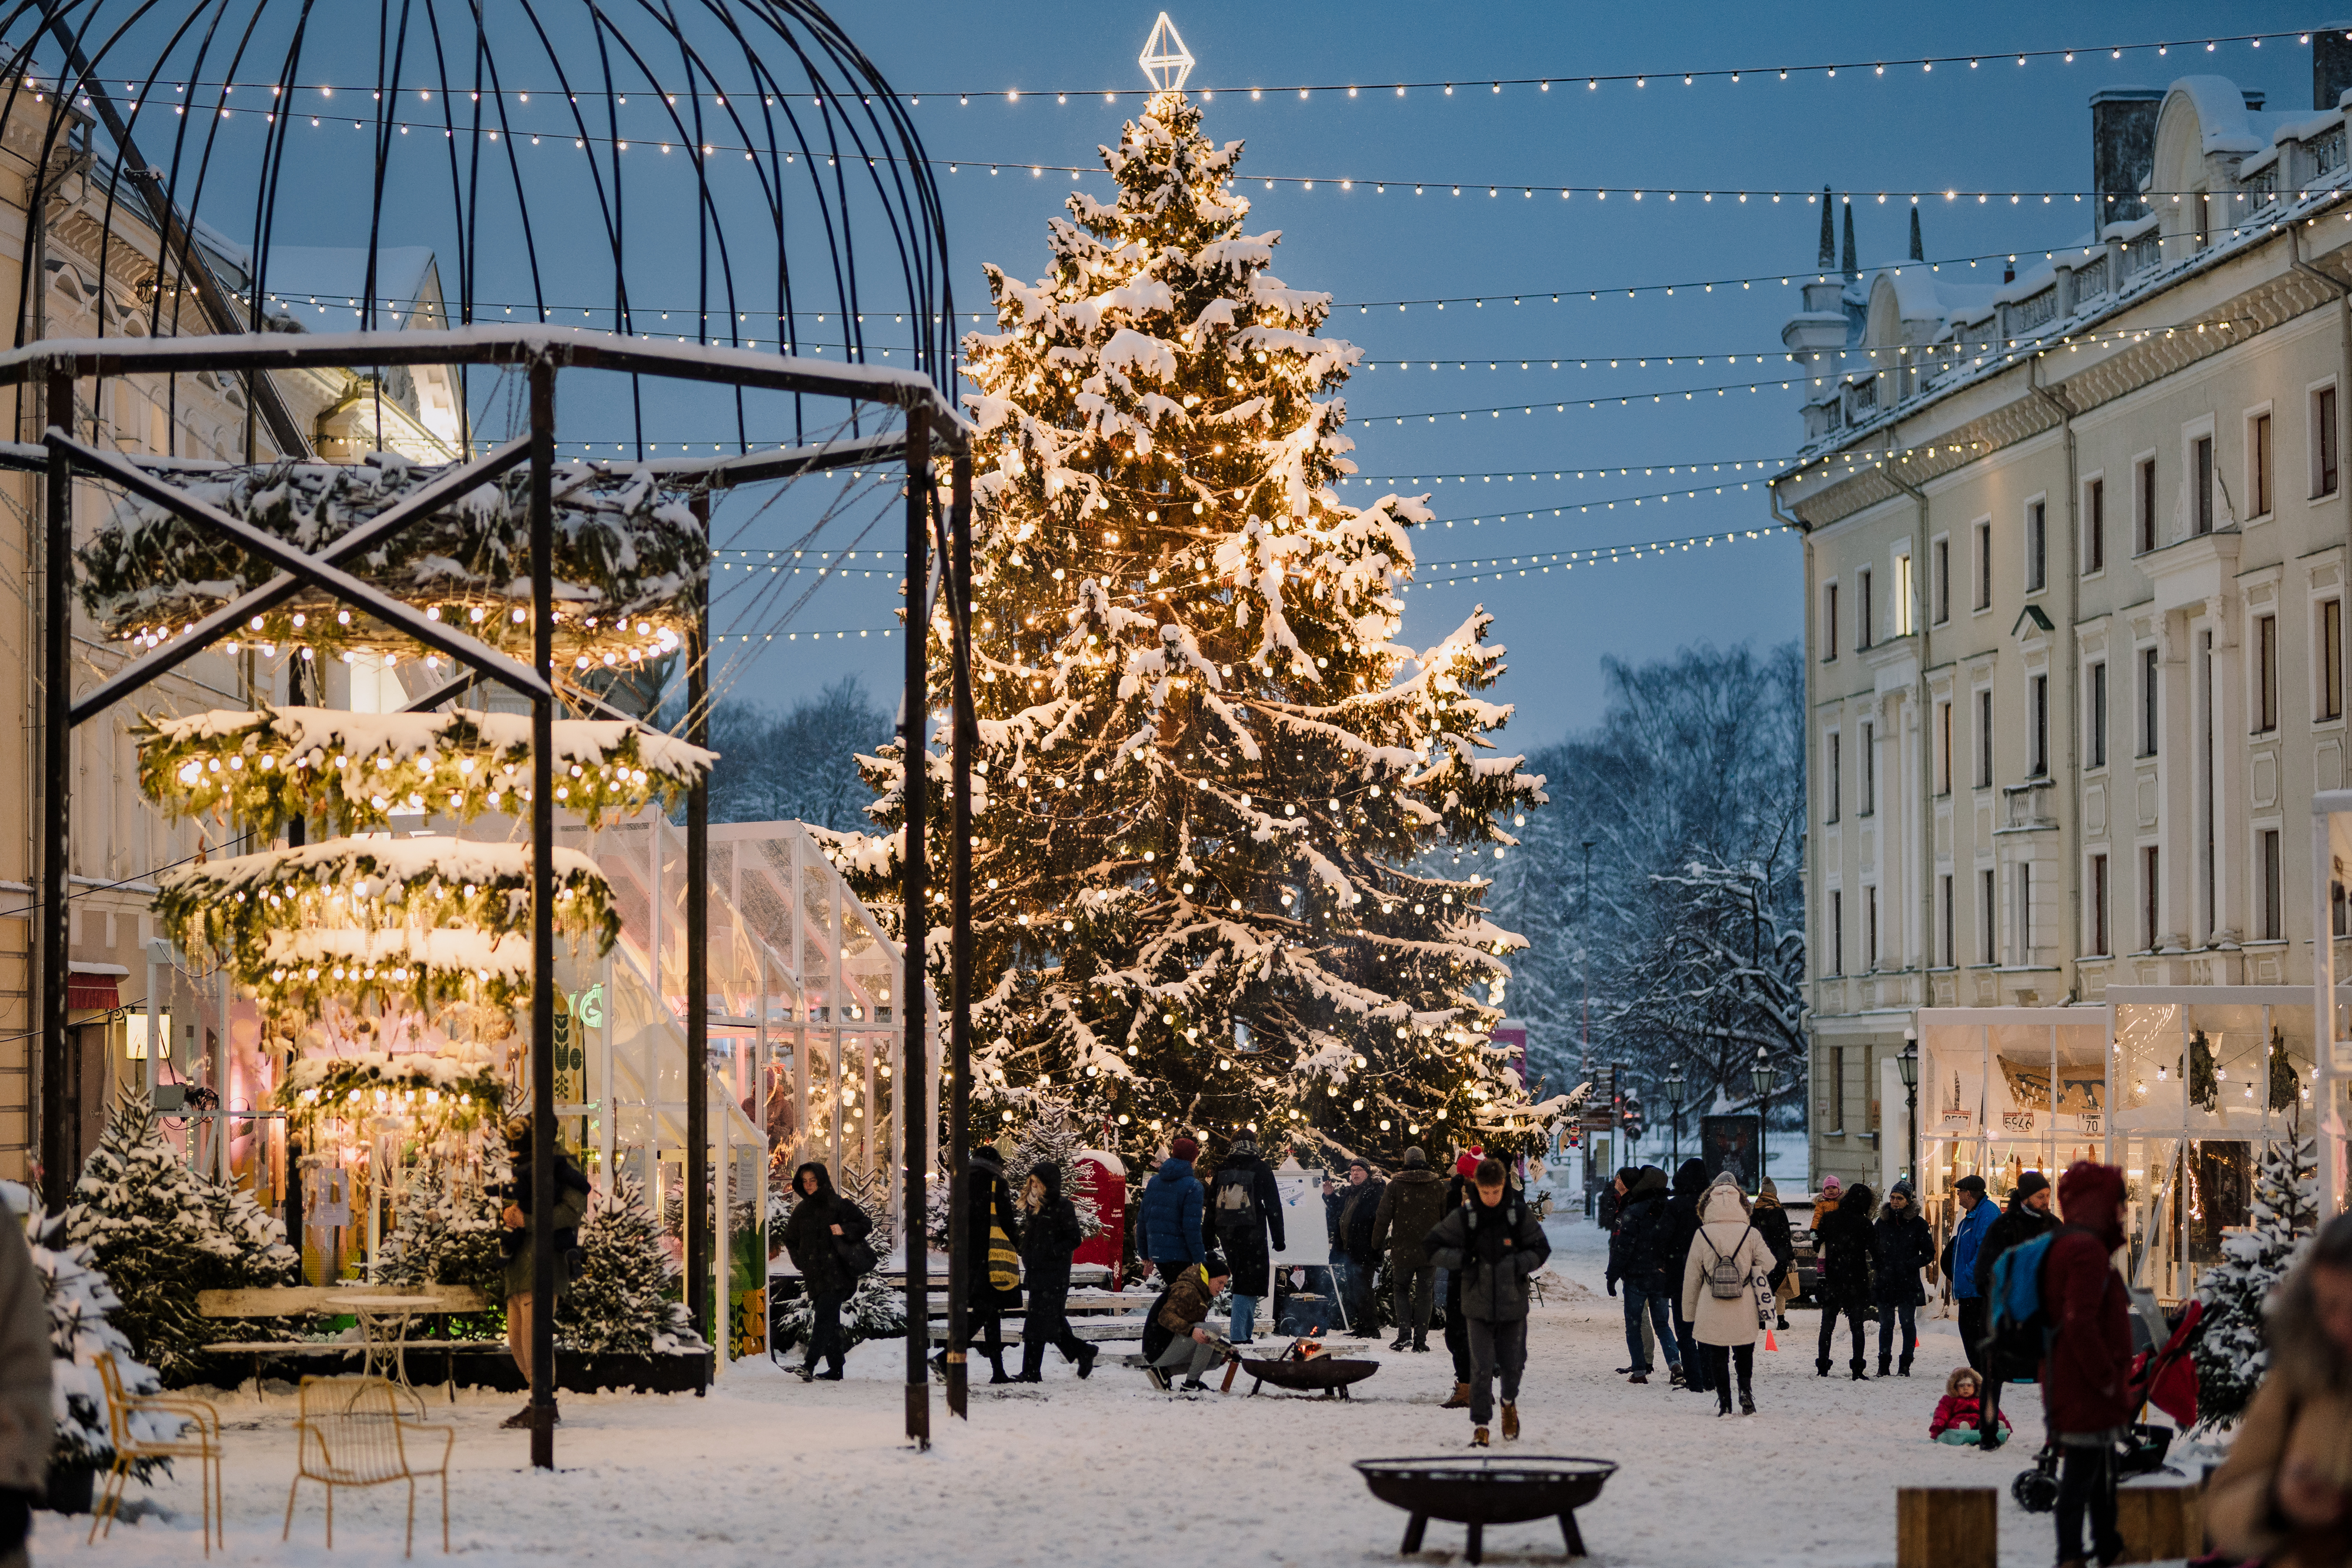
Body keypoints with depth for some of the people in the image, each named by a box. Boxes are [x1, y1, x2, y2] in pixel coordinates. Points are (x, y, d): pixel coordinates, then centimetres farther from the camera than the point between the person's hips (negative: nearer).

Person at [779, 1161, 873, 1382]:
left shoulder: (839, 1205, -1)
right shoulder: (802, 1210, 14)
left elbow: (866, 1225, 1)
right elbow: (791, 1240, 25)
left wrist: (844, 1230, -16)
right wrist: (801, 1262, 11)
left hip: (837, 1273, -6)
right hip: (815, 1276, 6)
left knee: (824, 1317, -17)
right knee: (830, 1323, 8)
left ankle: (809, 1364, -28)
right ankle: (835, 1368, 11)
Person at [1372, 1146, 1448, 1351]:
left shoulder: (1395, 1186, -4)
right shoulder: (1439, 1186, 1)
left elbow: (1383, 1217, -2)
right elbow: (1448, 1217, 7)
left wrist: (1377, 1244, 8)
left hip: (1402, 1250, -1)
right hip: (1430, 1252, 1)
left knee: (1401, 1289, 13)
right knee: (1424, 1293, 8)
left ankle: (1404, 1332, -4)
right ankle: (1420, 1339, 4)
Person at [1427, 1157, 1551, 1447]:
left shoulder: (1520, 1214, -6)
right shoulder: (1464, 1217, -7)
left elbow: (1541, 1249, 2)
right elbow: (1435, 1246, 1)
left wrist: (1519, 1263, -16)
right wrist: (1461, 1260, -14)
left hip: (1513, 1303, 1)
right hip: (1478, 1304, -1)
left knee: (1512, 1364, 10)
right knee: (1481, 1368, -6)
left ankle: (1509, 1402, 40)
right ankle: (1480, 1425, 4)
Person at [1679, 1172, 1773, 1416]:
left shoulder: (1702, 1235, -5)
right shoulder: (1751, 1233, -5)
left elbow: (1692, 1275, 0)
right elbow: (1767, 1263, -3)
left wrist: (1689, 1312, 9)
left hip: (1712, 1312, -1)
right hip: (1744, 1311, 1)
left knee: (1717, 1358, 9)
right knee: (1745, 1355, 18)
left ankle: (1724, 1403, 8)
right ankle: (1747, 1394, 6)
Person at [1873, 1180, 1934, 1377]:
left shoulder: (1917, 1223, 0)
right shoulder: (1883, 1222, 10)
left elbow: (1929, 1254, 1)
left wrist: (1909, 1265, -11)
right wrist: (1879, 1267, 2)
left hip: (1908, 1284, -3)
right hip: (1885, 1283, 3)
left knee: (1908, 1324, -1)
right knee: (1886, 1324, 5)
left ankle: (1905, 1365, 4)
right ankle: (1883, 1364, 10)